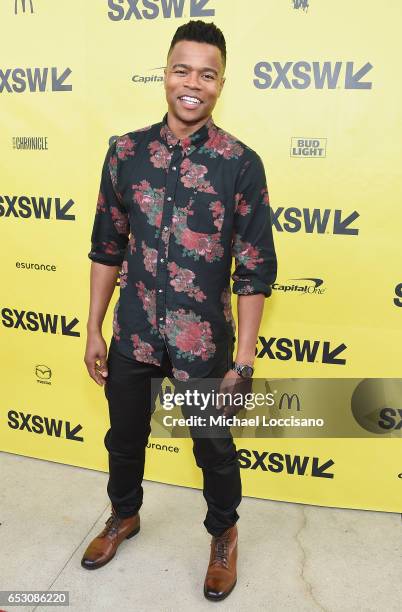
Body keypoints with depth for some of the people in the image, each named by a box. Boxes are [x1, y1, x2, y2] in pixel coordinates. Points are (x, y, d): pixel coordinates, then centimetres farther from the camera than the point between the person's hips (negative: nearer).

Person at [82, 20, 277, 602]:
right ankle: (124, 516, 54)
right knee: (124, 437, 23)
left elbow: (256, 269, -7)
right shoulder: (126, 151, -1)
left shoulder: (241, 164, -9)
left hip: (204, 341, -2)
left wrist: (244, 358, -9)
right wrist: (94, 330, 5)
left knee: (214, 448, 17)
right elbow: (107, 248, 5)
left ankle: (223, 535, 47)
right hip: (133, 334, 3)